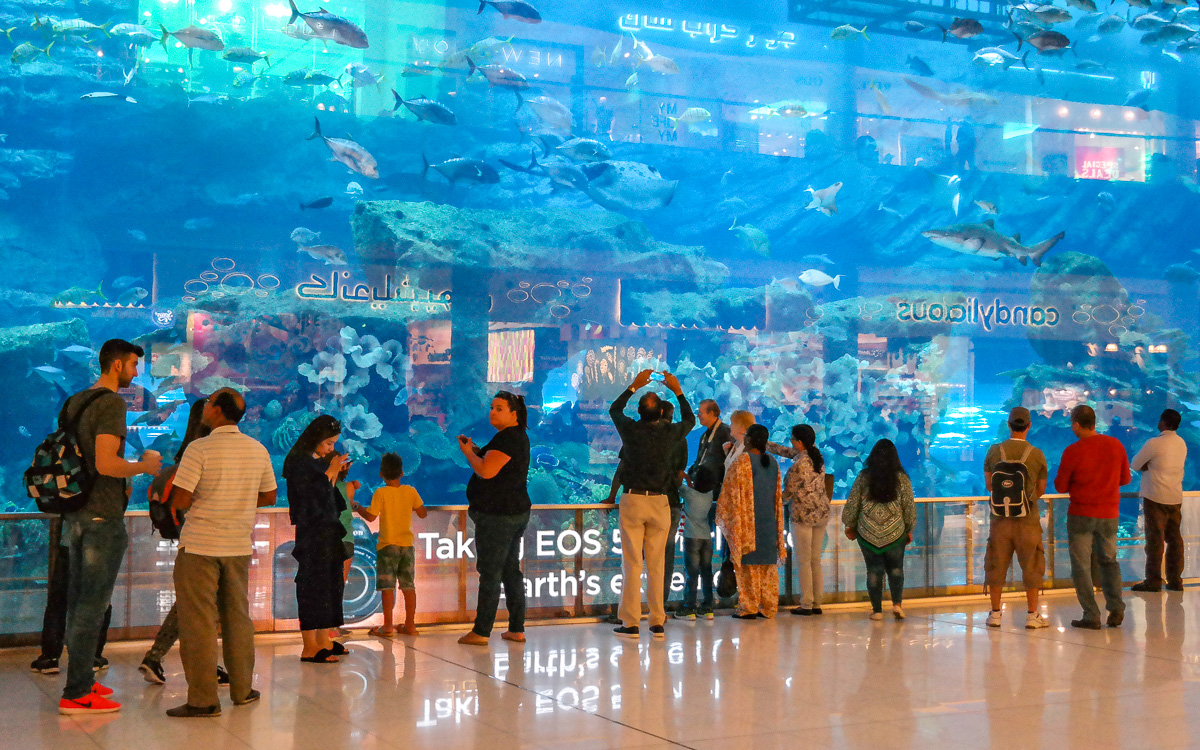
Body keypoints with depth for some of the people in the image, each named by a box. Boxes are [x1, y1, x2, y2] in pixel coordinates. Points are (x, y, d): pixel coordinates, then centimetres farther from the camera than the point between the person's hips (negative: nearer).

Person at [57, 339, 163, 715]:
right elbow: (105, 463, -23)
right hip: (103, 517, -9)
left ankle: (82, 680, 21)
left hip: (75, 515, 9)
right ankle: (76, 694, -3)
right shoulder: (112, 403, -14)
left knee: (78, 600, 13)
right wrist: (144, 467, -7)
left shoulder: (74, 402, 14)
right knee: (93, 603, -5)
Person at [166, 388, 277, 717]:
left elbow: (181, 500, -15)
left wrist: (202, 499, 6)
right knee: (238, 617, 16)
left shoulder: (199, 449, -12)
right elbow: (269, 497, 12)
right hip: (240, 546, 5)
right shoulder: (258, 450, 4)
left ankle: (203, 699, 0)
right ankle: (242, 689, 23)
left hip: (199, 546, -5)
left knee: (198, 622, 0)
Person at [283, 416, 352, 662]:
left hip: (328, 532, 9)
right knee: (312, 585, -7)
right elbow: (311, 494, -18)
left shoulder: (323, 460, 14)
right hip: (310, 533, -9)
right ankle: (309, 648, -4)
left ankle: (324, 641, 19)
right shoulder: (299, 462, -10)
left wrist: (336, 472, 6)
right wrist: (331, 471, -13)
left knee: (331, 584, 10)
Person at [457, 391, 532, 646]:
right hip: (515, 512, 11)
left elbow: (487, 471, -24)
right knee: (511, 571, 13)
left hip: (498, 516, -11)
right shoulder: (519, 437, 16)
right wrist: (476, 450, 11)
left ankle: (481, 632, -3)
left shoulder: (507, 438, -17)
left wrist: (467, 452, -8)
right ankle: (517, 629, 16)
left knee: (489, 573, -6)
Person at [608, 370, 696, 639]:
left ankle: (631, 624, 1)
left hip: (632, 501, -2)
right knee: (656, 565, 7)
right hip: (659, 503, 2)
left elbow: (614, 409, 17)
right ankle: (658, 623, 10)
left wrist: (634, 386, 25)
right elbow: (690, 419, 21)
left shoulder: (631, 430, -6)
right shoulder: (671, 433, -3)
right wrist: (677, 391, 27)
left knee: (631, 564, 0)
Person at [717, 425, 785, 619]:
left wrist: (723, 516, 5)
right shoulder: (773, 463, 9)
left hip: (746, 521, -6)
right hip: (769, 521, 6)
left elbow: (731, 492, -7)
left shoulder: (742, 461, -10)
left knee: (747, 562, -1)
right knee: (768, 565, 9)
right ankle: (768, 607, 12)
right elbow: (778, 495, 15)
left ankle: (748, 608, 0)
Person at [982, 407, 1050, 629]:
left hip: (1000, 518, 2)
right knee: (1031, 566, 9)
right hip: (1028, 519, -2)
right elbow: (1041, 490, 3)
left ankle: (995, 613, 16)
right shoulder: (1037, 455, -8)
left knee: (997, 565, 11)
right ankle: (1032, 614, 11)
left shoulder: (994, 451, -3)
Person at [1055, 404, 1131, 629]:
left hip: (1081, 514, -4)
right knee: (1109, 560, 20)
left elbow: (1060, 486, -7)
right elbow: (1126, 478, 8)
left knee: (1081, 565, 4)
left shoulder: (1072, 452, -15)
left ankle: (1091, 616, 1)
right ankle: (1116, 607, 7)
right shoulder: (1116, 445, -2)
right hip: (1109, 514, 4)